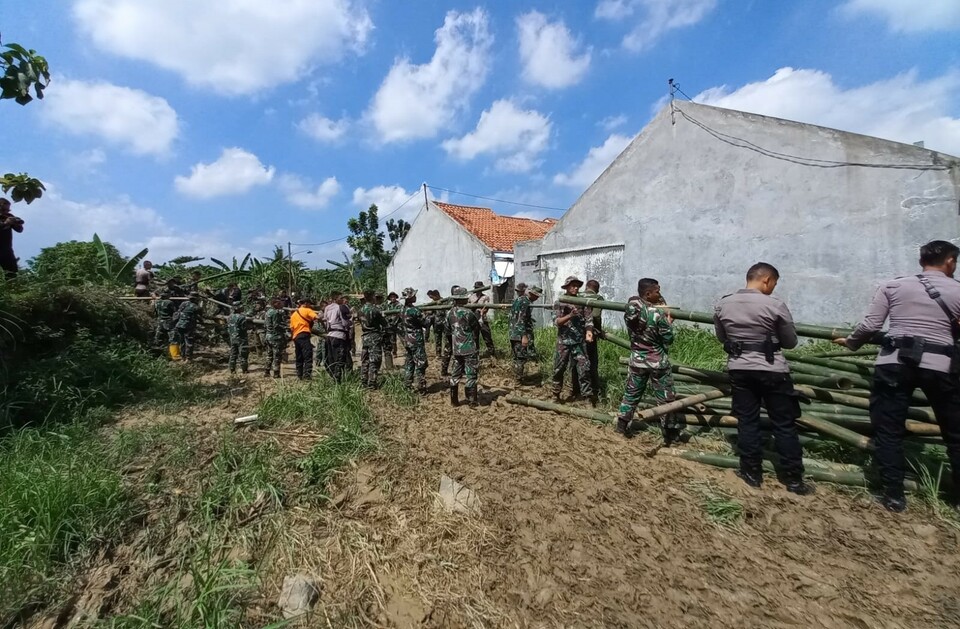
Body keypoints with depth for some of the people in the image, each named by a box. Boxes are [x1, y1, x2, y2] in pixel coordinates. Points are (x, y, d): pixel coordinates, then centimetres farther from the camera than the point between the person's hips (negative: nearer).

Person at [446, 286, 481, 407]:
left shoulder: (449, 313, 3)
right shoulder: (468, 313, -17)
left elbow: (447, 329, 13)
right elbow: (478, 327, -6)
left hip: (456, 349, 6)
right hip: (470, 349, -6)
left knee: (456, 374, 13)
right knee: (471, 375, 3)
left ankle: (454, 400, 19)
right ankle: (471, 401, 7)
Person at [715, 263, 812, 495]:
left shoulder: (722, 305, -1)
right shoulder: (775, 306, -12)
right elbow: (791, 342, 0)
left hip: (739, 369, 3)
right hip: (772, 371, -3)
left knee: (747, 422, 11)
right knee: (784, 425, 9)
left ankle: (752, 473, 19)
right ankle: (793, 479, 18)